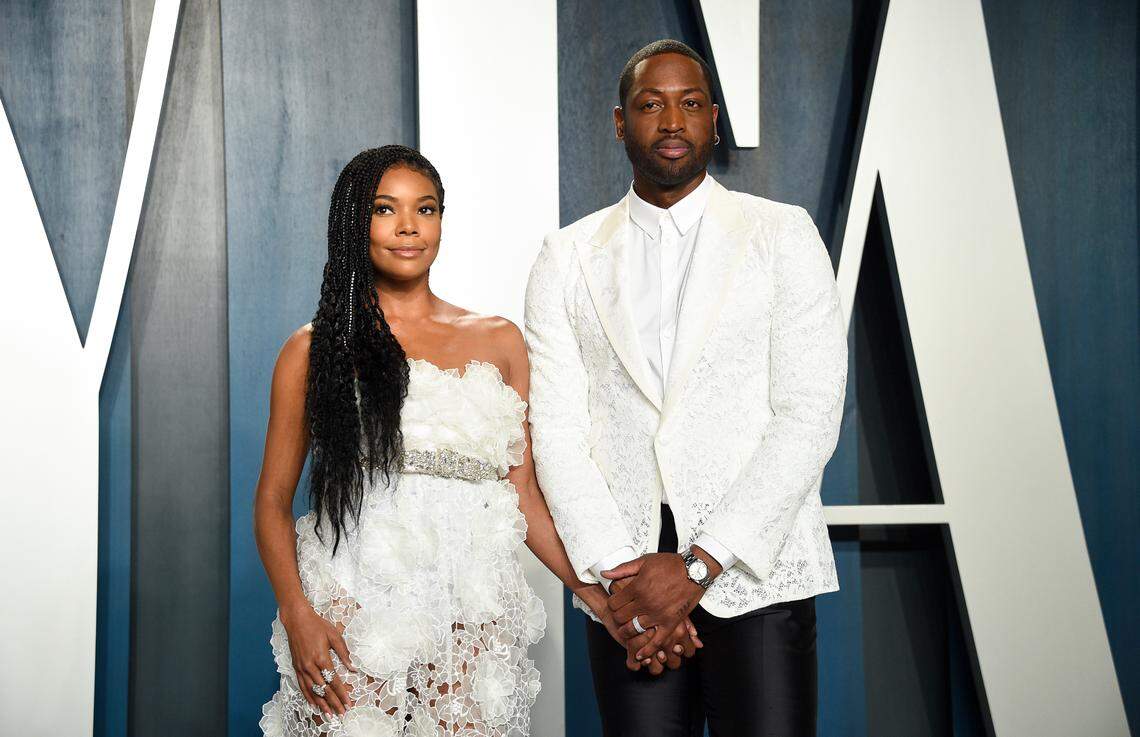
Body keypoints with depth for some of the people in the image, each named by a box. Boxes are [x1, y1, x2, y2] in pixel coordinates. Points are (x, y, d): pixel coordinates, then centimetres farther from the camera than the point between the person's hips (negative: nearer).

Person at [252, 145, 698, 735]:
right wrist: (297, 614, -10)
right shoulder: (313, 352, 5)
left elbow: (524, 493, 10)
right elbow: (273, 500, 5)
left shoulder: (498, 342, 11)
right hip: (352, 613, -1)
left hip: (471, 614, 2)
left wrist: (589, 587, -3)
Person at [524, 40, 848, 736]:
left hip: (758, 568, -1)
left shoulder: (784, 235, 3)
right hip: (625, 573, 2)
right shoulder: (567, 257, 9)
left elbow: (810, 414, -6)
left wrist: (701, 563, -12)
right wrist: (617, 570, -10)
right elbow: (557, 430, 2)